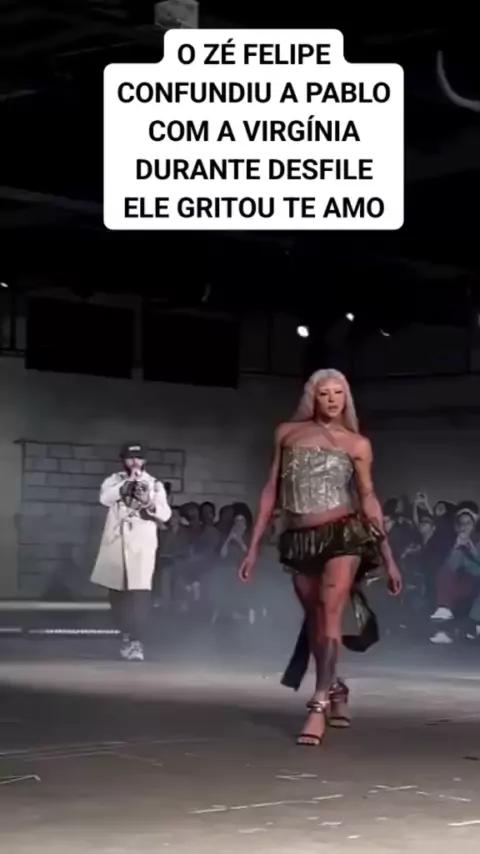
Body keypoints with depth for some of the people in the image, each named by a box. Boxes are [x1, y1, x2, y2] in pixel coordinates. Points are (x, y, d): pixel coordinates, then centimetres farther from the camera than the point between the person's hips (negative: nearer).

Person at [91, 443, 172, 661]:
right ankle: (126, 635, 29)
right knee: (116, 591, 10)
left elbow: (165, 514, -6)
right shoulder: (115, 480, 10)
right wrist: (127, 484, -19)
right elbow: (104, 498, -11)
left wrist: (149, 504, -26)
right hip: (115, 543, 3)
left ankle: (137, 642, -20)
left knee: (140, 592, -16)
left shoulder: (154, 484, 6)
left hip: (142, 544, -3)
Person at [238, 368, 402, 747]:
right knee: (314, 621, 10)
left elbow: (368, 500, 5)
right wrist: (254, 546, 7)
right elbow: (272, 490, 10)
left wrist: (388, 557, 2)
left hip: (343, 535, -3)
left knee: (330, 613, -17)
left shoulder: (357, 444, 3)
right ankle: (335, 689, 32)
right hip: (300, 541, 3)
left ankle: (319, 706, -17)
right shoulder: (287, 433, 8)